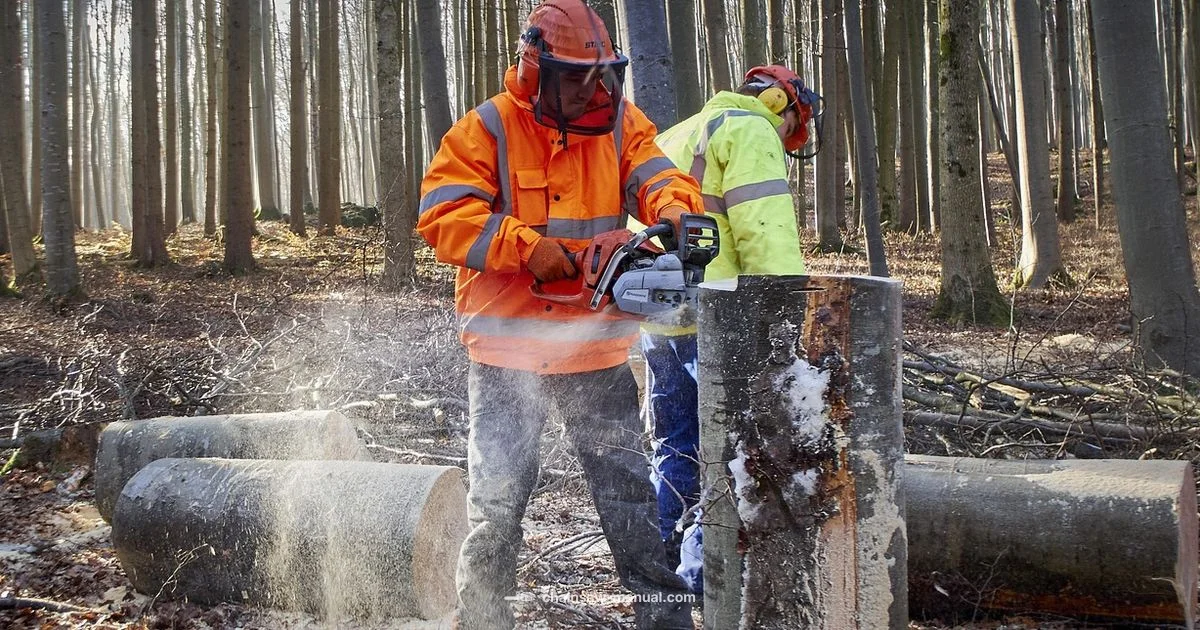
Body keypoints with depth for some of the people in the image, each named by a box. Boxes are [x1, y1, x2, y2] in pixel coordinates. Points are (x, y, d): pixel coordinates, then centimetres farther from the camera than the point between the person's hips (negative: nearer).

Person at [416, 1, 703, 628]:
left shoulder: (620, 122, 6)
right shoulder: (486, 130, -6)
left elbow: (653, 175, -7)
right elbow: (443, 217, -13)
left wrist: (672, 208, -30)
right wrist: (526, 245, -22)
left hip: (598, 356, 3)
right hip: (507, 355, -2)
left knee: (632, 498, 9)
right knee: (494, 508, 4)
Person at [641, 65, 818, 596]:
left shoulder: (675, 139, 28)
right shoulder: (751, 132, 0)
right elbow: (766, 235, -14)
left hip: (656, 318, 9)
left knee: (678, 449, 16)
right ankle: (705, 575, -6)